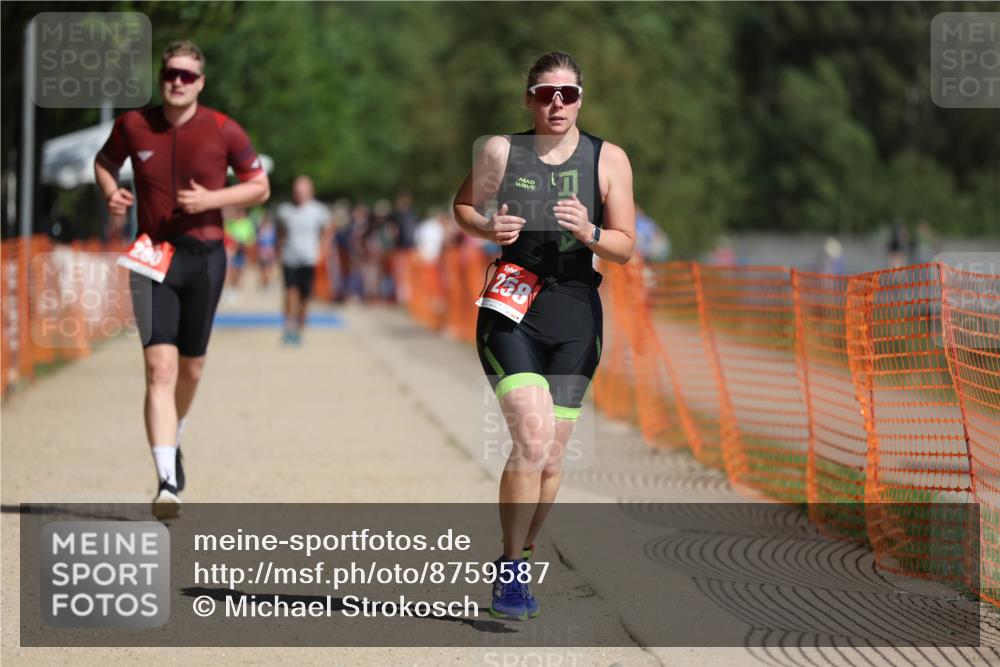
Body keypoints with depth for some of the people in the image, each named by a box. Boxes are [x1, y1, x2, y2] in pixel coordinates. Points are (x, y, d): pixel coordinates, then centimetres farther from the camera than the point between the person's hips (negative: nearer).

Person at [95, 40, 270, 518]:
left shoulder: (224, 131, -4)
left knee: (190, 369, 13)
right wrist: (111, 194, -4)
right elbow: (105, 162, 18)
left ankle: (172, 445, 43)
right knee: (160, 367, -15)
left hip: (204, 258, 1)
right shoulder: (133, 125, -1)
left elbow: (260, 187, 3)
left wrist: (210, 199, -13)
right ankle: (167, 482, -21)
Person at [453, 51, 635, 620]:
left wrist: (589, 231, -17)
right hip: (512, 309, -2)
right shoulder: (500, 152, 1)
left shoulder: (608, 160, 2)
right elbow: (463, 206, 16)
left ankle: (521, 561, 27)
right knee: (533, 439, -19)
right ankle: (509, 568, -8)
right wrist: (487, 227, -6)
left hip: (575, 314, 2)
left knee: (552, 457, 8)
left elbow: (626, 247, 4)